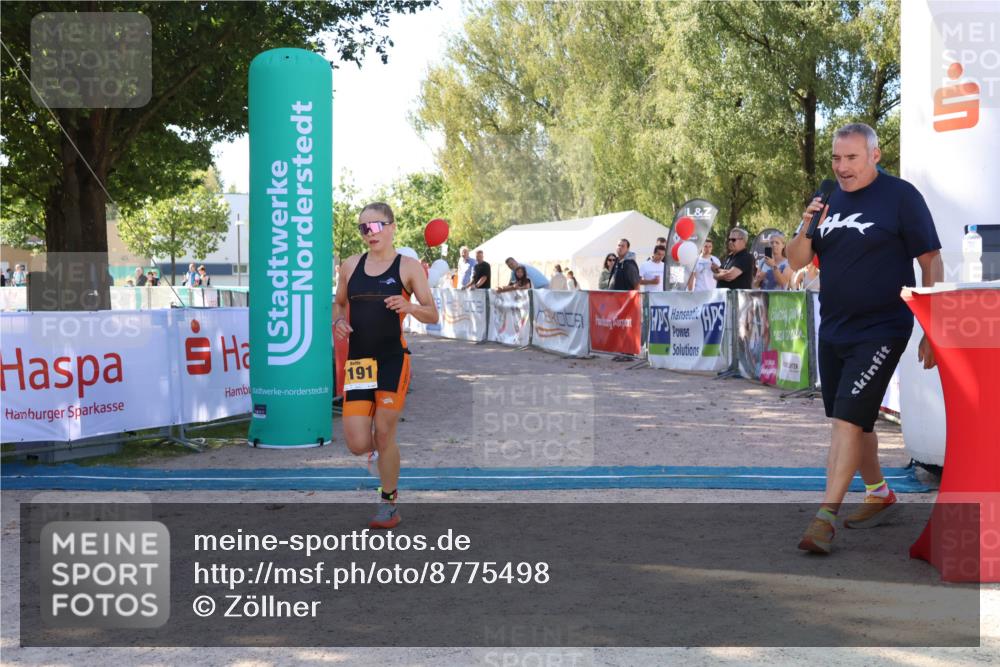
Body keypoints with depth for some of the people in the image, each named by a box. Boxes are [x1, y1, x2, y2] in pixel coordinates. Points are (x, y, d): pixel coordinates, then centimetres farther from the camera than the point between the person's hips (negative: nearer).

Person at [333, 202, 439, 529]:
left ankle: (389, 504, 17)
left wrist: (410, 307, -22)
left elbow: (433, 315, -2)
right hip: (357, 361, 3)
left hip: (393, 359, -3)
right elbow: (338, 303, 22)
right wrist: (338, 321, 0)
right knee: (358, 444, -4)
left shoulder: (409, 267, -2)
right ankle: (379, 448, 34)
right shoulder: (350, 265, 9)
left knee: (384, 434, -1)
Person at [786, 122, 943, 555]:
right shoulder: (827, 198, 8)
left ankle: (826, 516, -10)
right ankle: (880, 495, 35)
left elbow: (932, 264, -7)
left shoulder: (900, 196, -8)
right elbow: (796, 262, 8)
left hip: (880, 330, -6)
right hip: (833, 329, 6)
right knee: (853, 421, 16)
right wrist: (806, 228, -13)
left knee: (848, 419, -13)